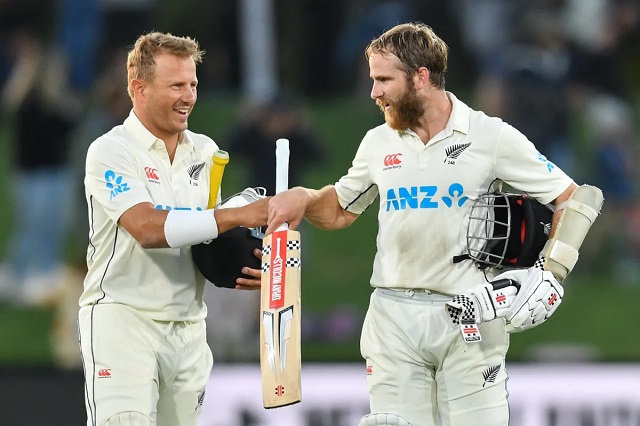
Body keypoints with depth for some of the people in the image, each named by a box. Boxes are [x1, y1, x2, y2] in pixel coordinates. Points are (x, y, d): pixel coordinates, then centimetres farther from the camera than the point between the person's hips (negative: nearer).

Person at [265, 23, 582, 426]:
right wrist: (303, 198, 3)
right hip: (394, 314, 3)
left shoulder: (490, 136, -3)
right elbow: (340, 211, 24)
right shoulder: (378, 143, 10)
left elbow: (571, 199, 0)